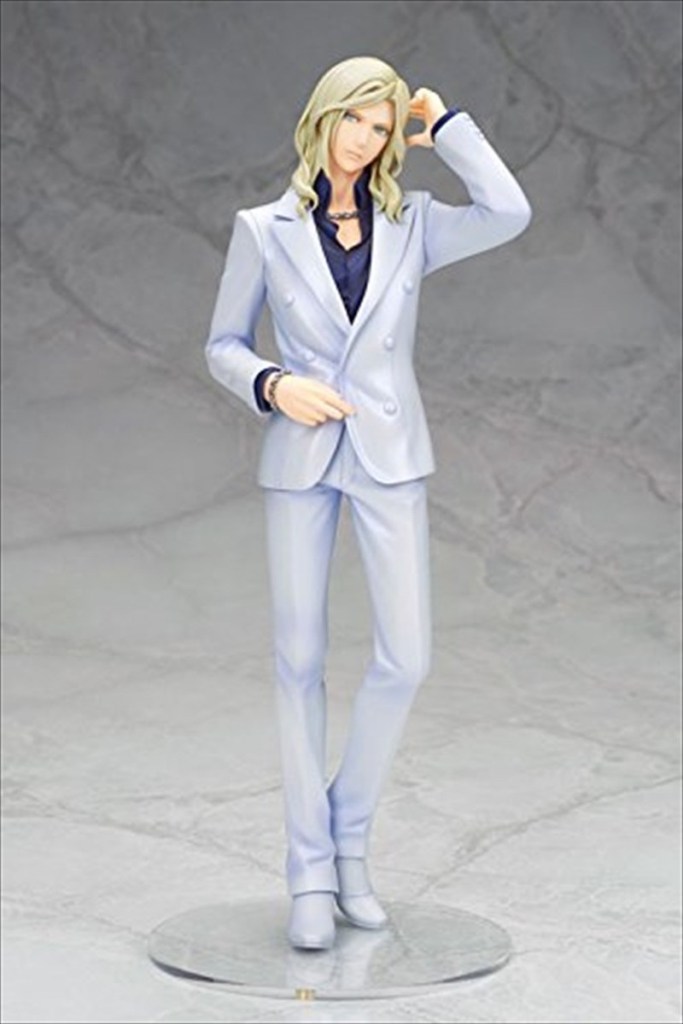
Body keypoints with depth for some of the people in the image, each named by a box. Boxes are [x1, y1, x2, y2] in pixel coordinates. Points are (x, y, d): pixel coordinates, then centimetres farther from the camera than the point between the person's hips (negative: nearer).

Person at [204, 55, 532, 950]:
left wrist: (443, 126, -4)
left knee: (405, 659, -6)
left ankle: (348, 835, 15)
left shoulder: (413, 224, 4)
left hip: (390, 456, 1)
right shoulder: (264, 230, 2)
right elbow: (223, 346, 6)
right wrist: (272, 385, -14)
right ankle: (311, 874, 9)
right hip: (300, 458, -1)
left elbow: (509, 214, -13)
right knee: (300, 663, 0)